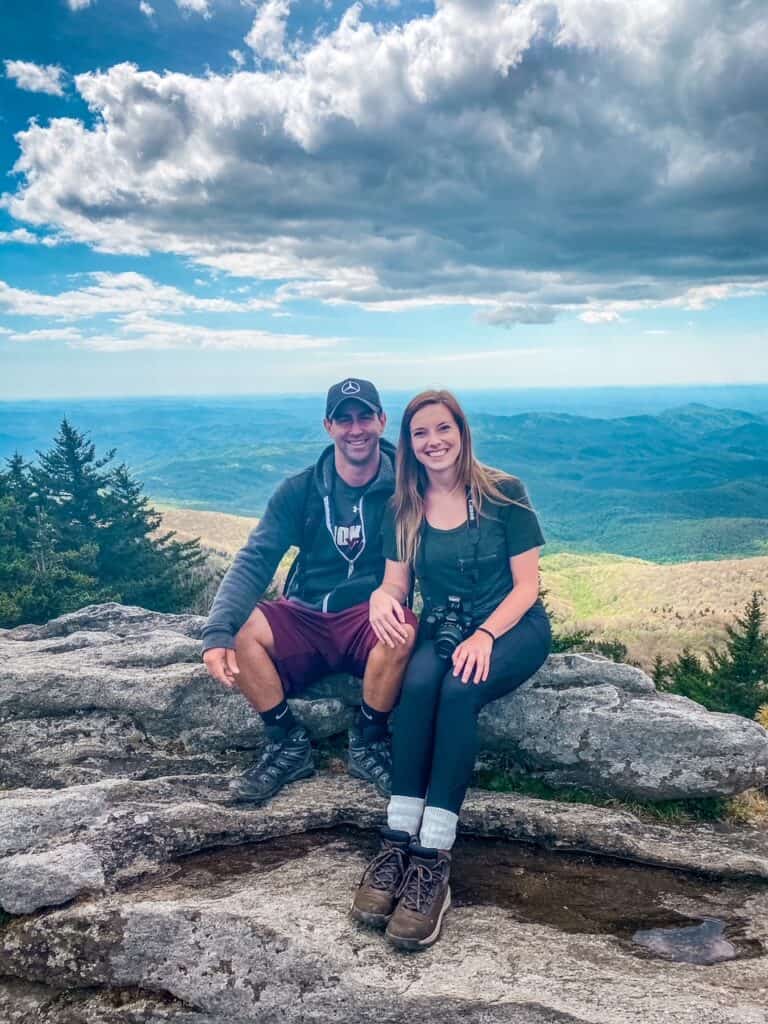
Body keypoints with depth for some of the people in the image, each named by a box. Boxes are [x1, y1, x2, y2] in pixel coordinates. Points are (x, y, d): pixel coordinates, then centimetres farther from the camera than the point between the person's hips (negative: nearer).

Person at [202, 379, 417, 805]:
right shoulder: (299, 491, 0)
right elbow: (253, 562, -9)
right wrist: (216, 633, -25)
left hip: (370, 621, -2)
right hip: (304, 620, 2)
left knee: (402, 629, -35)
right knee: (239, 628, -26)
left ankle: (368, 744, -8)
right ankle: (288, 743, -4)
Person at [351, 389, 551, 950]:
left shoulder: (504, 493, -6)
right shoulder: (404, 509, 5)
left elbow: (526, 584, -7)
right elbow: (396, 584, 4)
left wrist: (484, 636, -23)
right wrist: (382, 599, -21)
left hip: (512, 626, -2)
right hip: (442, 629, 3)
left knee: (459, 691, -33)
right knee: (417, 684, -31)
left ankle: (433, 859, -33)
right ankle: (400, 841, -30)